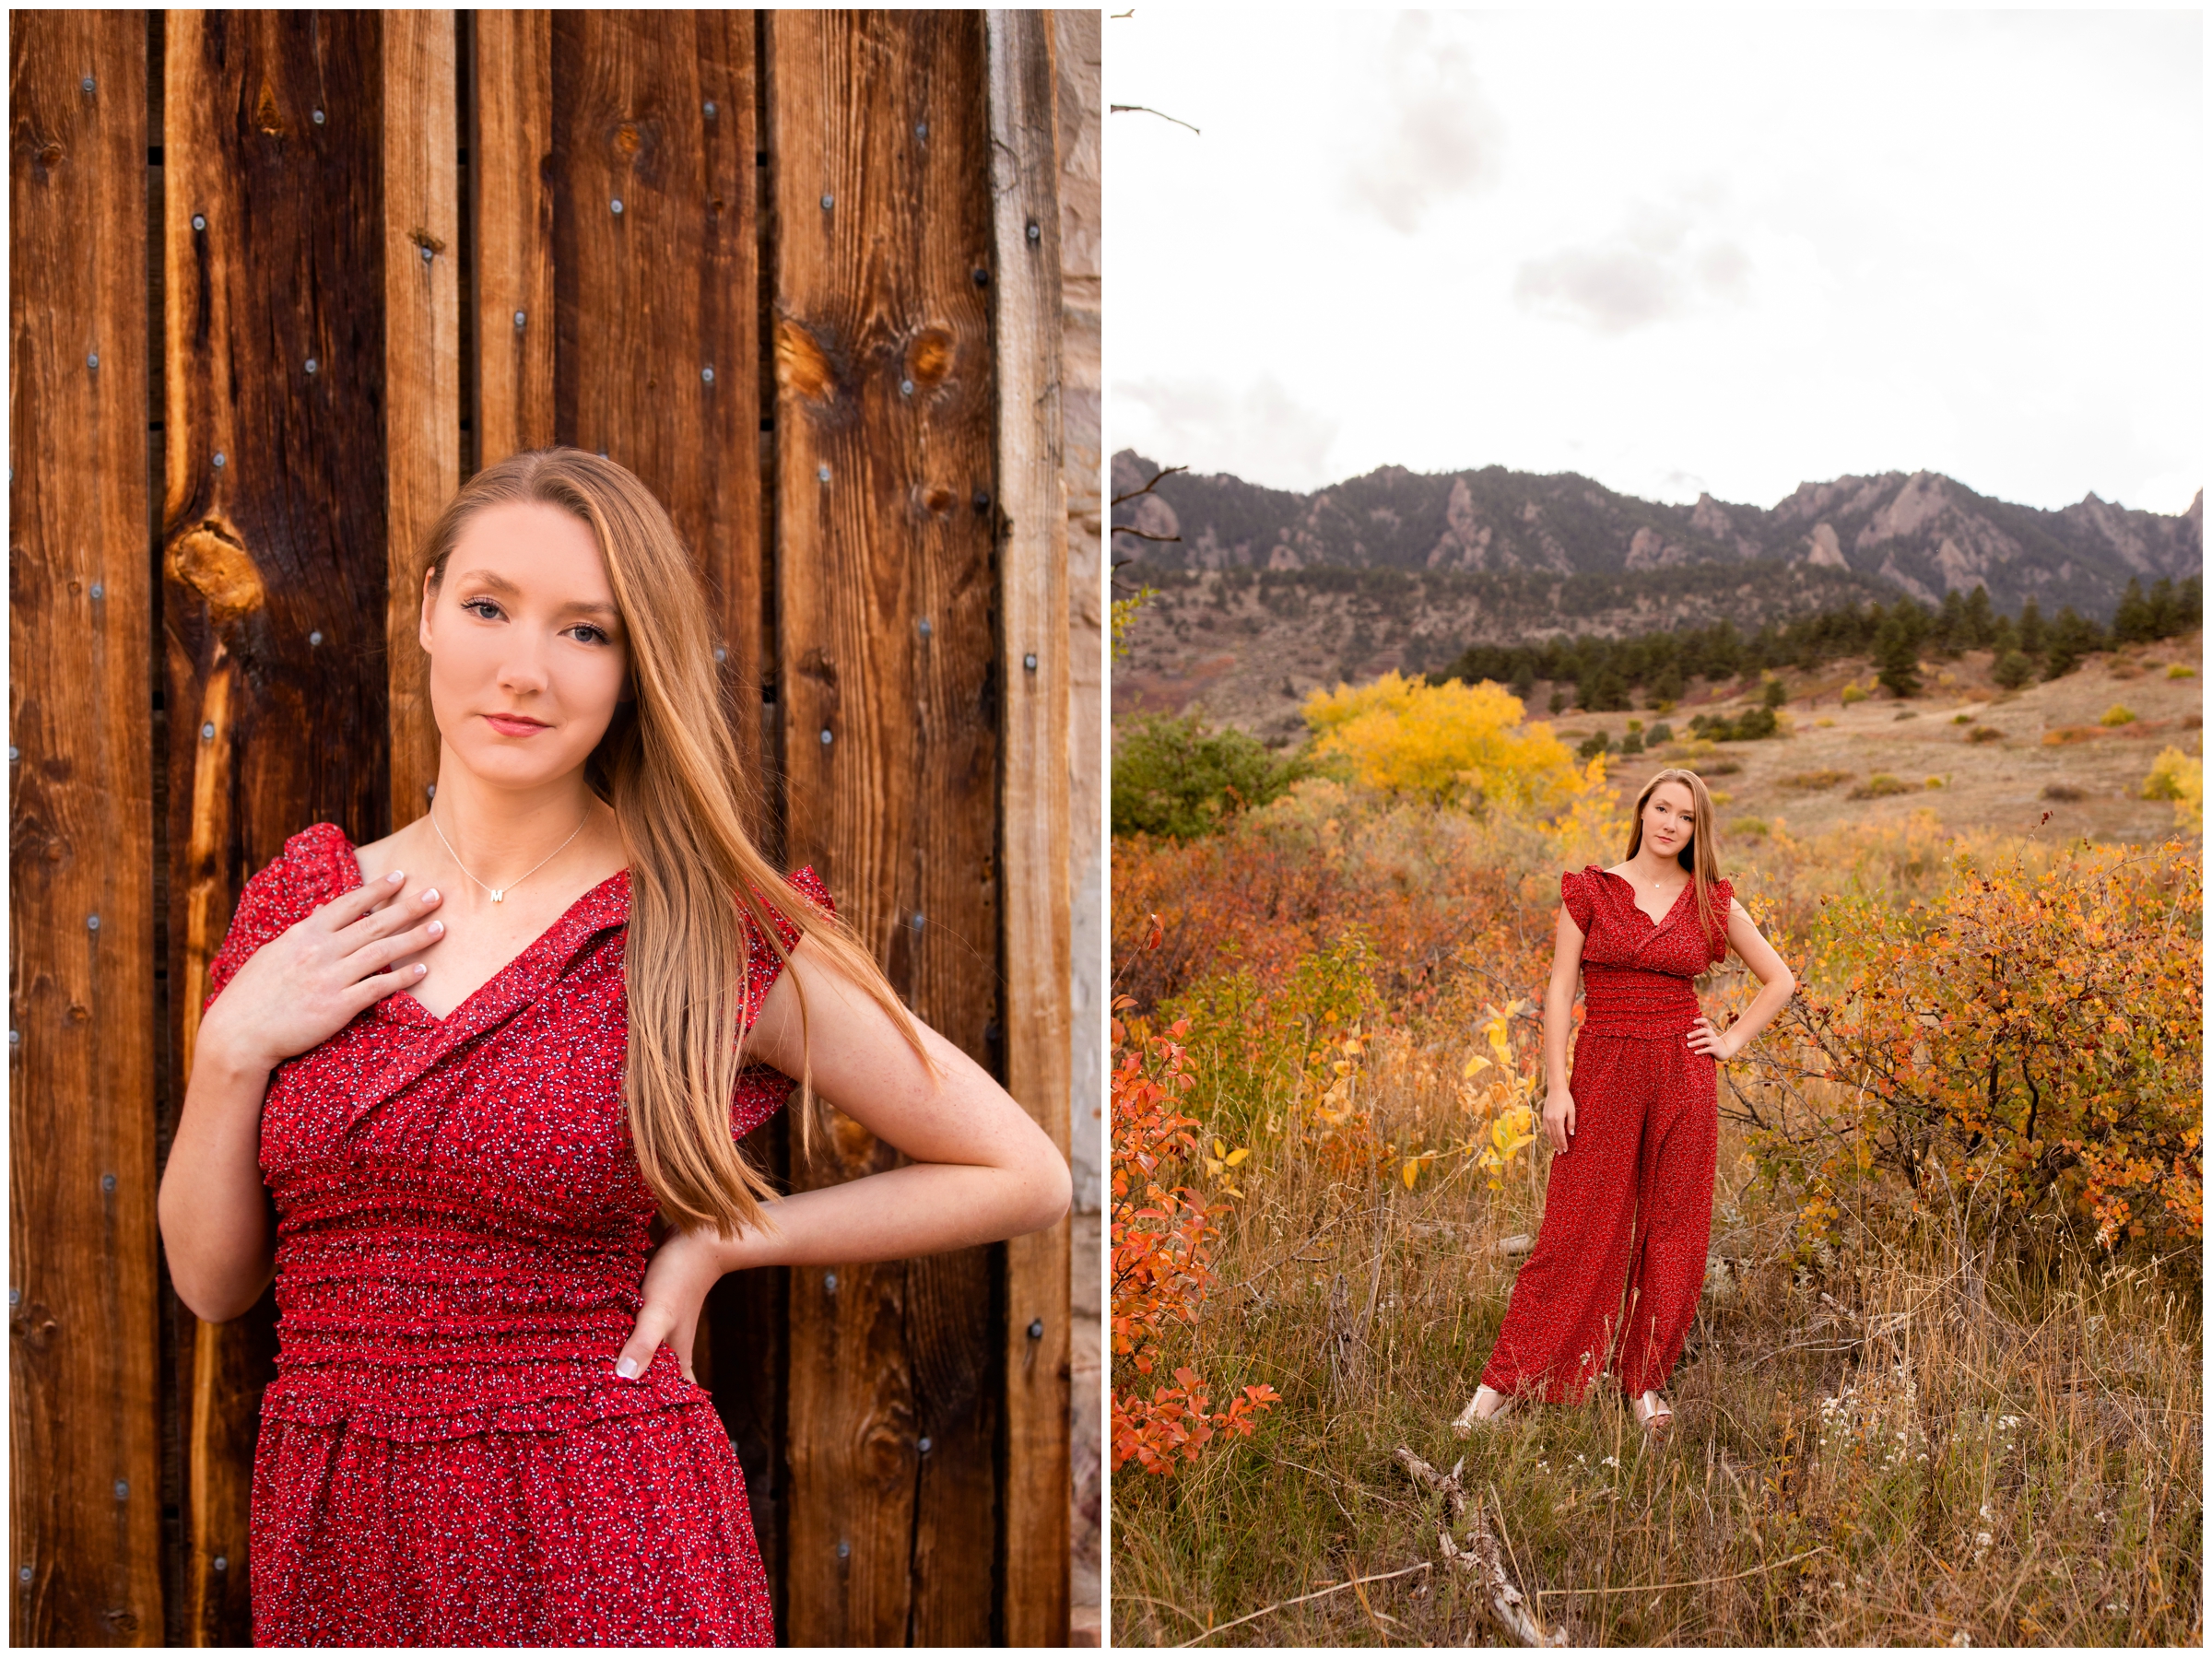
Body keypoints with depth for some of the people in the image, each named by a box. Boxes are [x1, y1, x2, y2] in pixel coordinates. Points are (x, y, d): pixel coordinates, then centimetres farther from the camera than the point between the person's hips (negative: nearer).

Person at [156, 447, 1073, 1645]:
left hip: (607, 1550, -4)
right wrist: (232, 1050, -9)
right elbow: (208, 1279, 6)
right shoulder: (306, 899, 2)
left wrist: (726, 1240, -8)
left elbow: (1024, 1177, -5)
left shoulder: (715, 934, -10)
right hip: (328, 1547, 4)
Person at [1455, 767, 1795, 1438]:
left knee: (1672, 1231, 7)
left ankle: (1645, 1381, 22)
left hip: (1682, 1077, 2)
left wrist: (1734, 1041, 3)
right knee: (1576, 1229, -2)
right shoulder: (1590, 890, 0)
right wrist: (1555, 1087, -8)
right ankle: (1505, 1382, 6)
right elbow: (1559, 991, -2)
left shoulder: (1711, 901, 6)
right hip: (1604, 1073, -2)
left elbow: (1779, 979, 15)